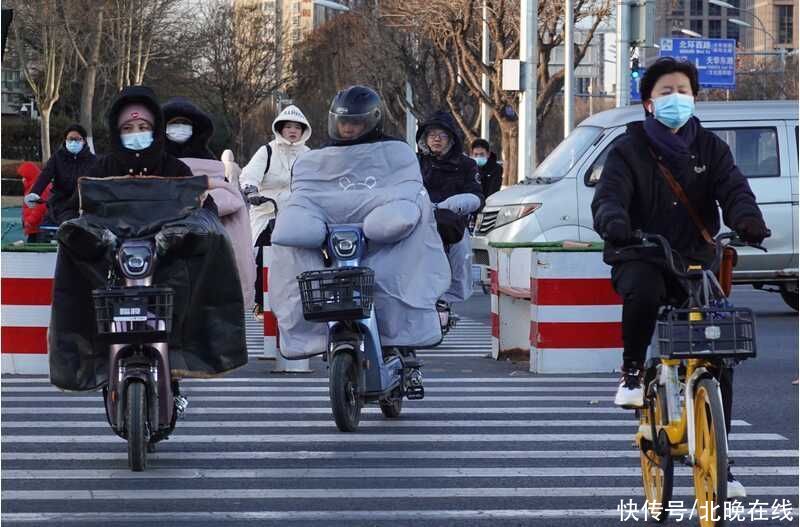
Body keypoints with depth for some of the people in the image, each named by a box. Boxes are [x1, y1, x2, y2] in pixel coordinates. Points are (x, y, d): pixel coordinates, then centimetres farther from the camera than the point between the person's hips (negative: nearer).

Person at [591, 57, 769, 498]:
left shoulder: (710, 148, 8)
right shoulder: (629, 149, 1)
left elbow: (733, 189, -7)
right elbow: (608, 195, -14)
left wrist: (747, 220, -32)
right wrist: (613, 222, -40)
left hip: (696, 263, 3)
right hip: (640, 259, -3)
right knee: (643, 290, -40)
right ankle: (632, 372, -13)